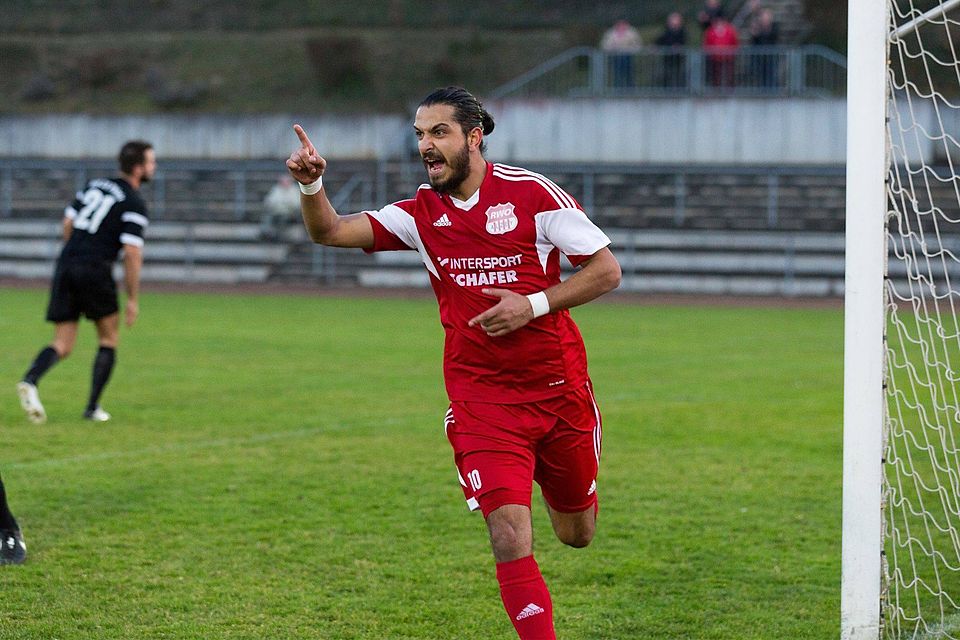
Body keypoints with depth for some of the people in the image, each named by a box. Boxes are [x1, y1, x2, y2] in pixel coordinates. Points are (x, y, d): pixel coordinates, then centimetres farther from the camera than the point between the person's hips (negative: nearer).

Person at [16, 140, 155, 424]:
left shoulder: (95, 185, 16)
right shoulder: (134, 204, -5)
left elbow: (68, 222, 20)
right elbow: (132, 253, -11)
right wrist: (133, 299, -5)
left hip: (66, 265, 6)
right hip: (96, 271, -6)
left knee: (63, 345, 6)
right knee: (109, 340, 15)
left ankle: (30, 381, -22)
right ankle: (93, 407, 12)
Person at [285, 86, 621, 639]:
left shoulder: (530, 193, -7)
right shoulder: (422, 214, 3)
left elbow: (607, 270, -6)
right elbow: (331, 232, -3)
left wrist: (533, 305, -17)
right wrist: (311, 185, -23)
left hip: (558, 388, -1)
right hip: (480, 400, 1)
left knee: (577, 534, 16)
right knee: (509, 534, -17)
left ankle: (570, 499, 53)